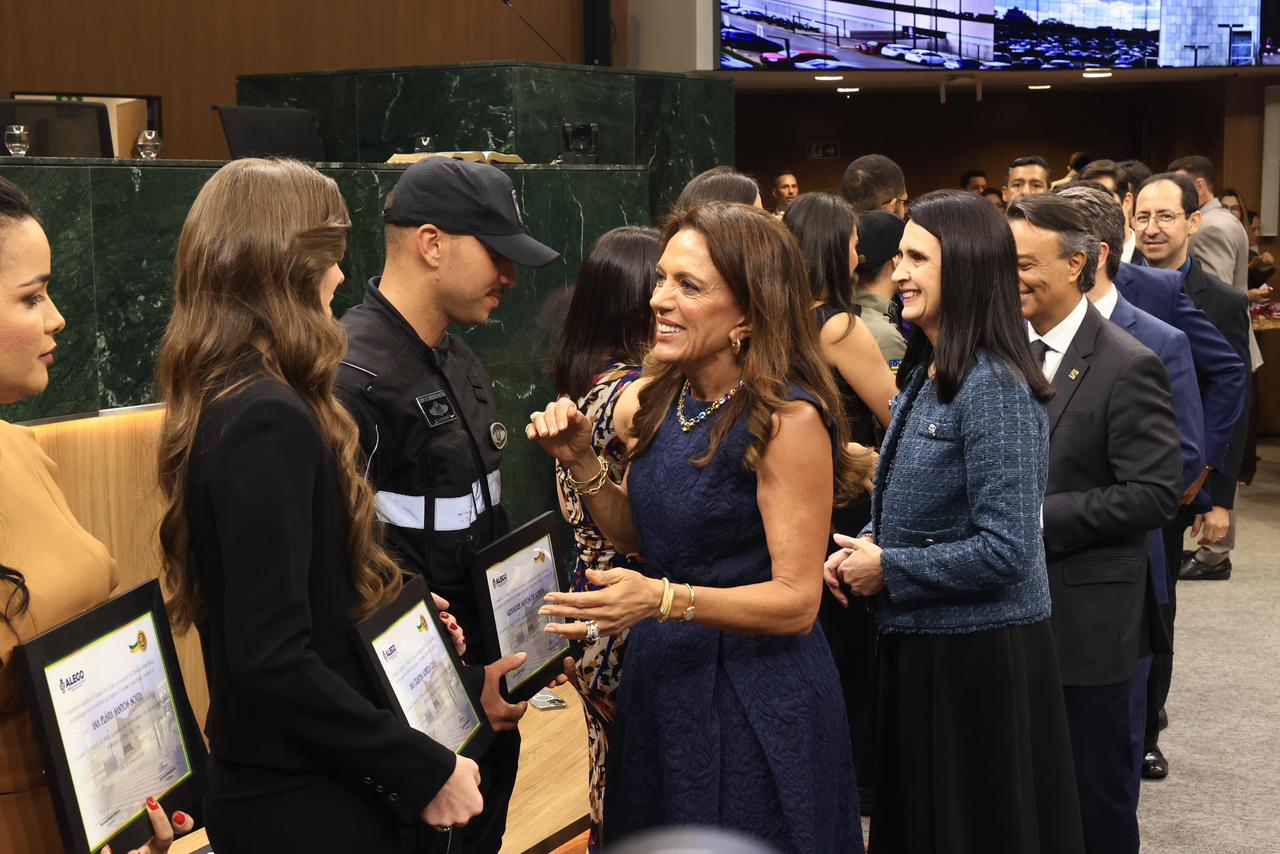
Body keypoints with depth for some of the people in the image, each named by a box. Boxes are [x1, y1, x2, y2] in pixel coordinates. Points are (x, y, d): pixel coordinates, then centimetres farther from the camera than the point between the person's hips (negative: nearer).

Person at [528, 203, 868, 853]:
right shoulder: (653, 400, 0)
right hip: (658, 675, 7)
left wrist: (665, 599, -31)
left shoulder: (789, 419, -20)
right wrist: (580, 462, -4)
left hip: (756, 695, -7)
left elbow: (797, 601, -20)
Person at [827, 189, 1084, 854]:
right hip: (916, 643, 9)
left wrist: (889, 570, -15)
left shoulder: (995, 388, -19)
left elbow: (1005, 550, -23)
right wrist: (863, 548, 1)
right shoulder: (924, 376, 9)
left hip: (980, 653, -9)